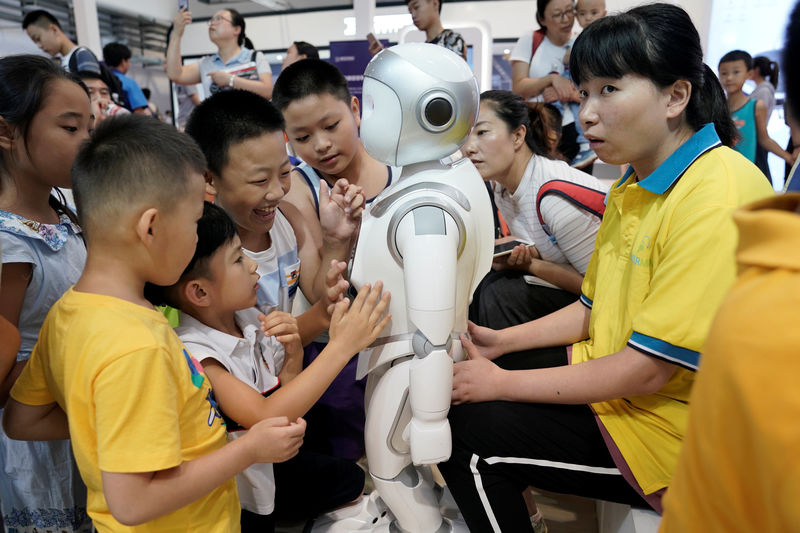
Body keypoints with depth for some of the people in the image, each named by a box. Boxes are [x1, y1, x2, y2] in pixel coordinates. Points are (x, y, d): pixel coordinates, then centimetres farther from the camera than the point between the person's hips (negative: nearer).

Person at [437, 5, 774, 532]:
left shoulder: (719, 199, -24)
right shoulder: (635, 186, 7)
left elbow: (648, 369, -25)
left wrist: (504, 382, -18)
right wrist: (502, 342, 1)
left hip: (668, 422, -8)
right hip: (613, 373, 9)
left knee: (467, 429, -14)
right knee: (456, 387, 5)